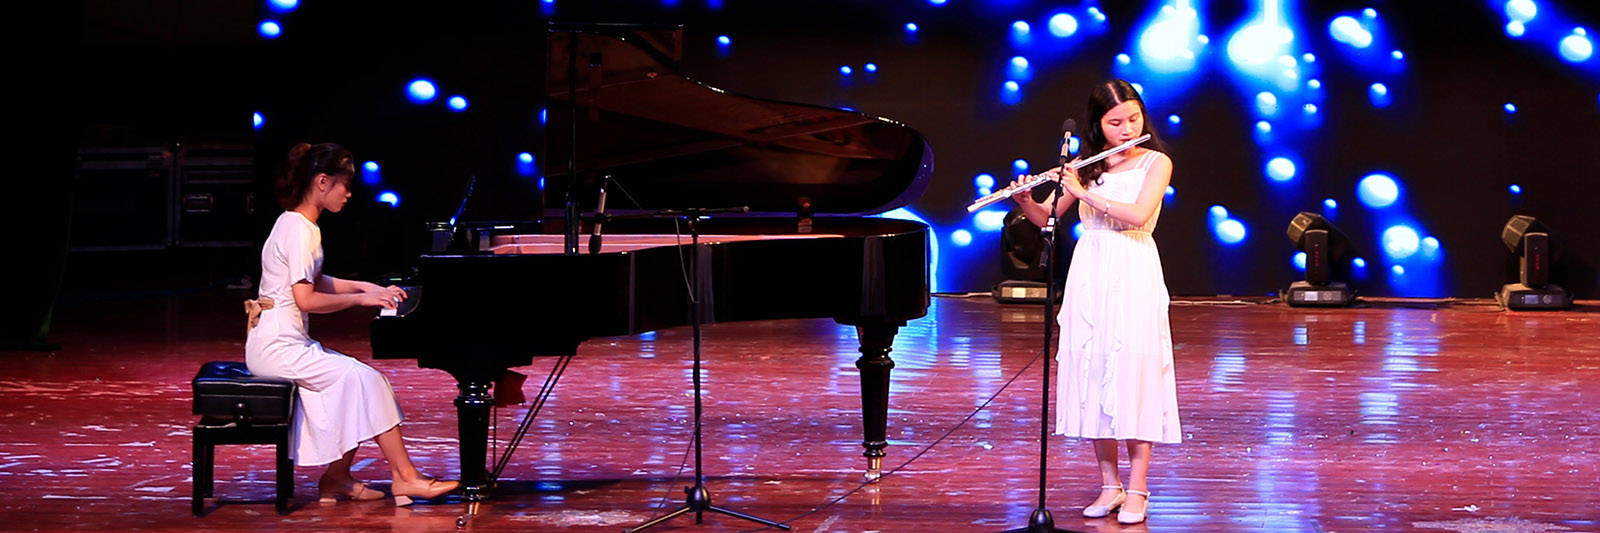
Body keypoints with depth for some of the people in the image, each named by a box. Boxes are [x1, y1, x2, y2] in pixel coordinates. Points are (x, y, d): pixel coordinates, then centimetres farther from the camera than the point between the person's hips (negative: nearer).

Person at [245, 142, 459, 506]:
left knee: (357, 378, 5)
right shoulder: (300, 230, -16)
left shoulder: (297, 223, 15)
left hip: (285, 342, 10)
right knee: (364, 379, -16)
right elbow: (305, 299, -23)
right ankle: (405, 477, -13)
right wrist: (361, 298, -14)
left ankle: (336, 479, 5)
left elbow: (314, 282, 28)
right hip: (278, 349, -10)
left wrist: (366, 286, 19)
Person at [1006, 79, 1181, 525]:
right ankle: (1109, 485, 11)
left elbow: (1139, 214, -17)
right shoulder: (1086, 166, 10)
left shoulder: (1156, 162, -1)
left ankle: (1136, 489, -2)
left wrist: (1084, 191, -17)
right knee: (1092, 375, 3)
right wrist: (1025, 201, -9)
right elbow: (1046, 219, 12)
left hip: (1134, 276, -4)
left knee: (1134, 374, -7)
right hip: (1089, 275, 4)